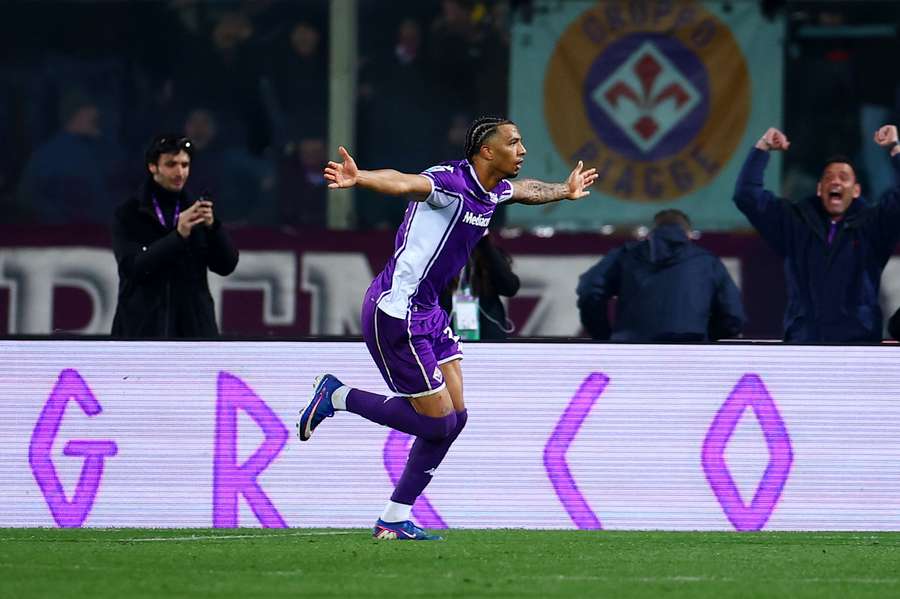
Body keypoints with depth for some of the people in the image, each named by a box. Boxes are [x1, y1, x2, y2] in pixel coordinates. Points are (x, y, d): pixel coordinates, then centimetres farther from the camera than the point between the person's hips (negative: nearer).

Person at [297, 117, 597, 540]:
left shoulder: (493, 191, 9)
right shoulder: (450, 181, -20)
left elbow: (525, 190, 34)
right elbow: (403, 183, -41)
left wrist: (565, 191, 52)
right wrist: (360, 180, -61)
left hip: (428, 313, 10)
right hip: (396, 311, -10)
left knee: (455, 417, 6)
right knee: (437, 421, -6)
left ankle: (395, 519, 13)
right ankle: (337, 397, 9)